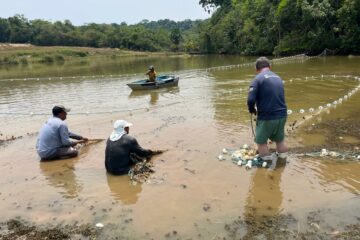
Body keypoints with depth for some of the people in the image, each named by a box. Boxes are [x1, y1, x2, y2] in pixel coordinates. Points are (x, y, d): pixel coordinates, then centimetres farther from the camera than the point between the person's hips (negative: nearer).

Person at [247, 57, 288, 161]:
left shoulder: (258, 79, -10)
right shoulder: (278, 78, 10)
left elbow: (250, 100, -18)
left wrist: (252, 110, 2)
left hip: (266, 117, -6)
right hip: (282, 115, 6)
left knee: (261, 142, 12)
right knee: (280, 140, 24)